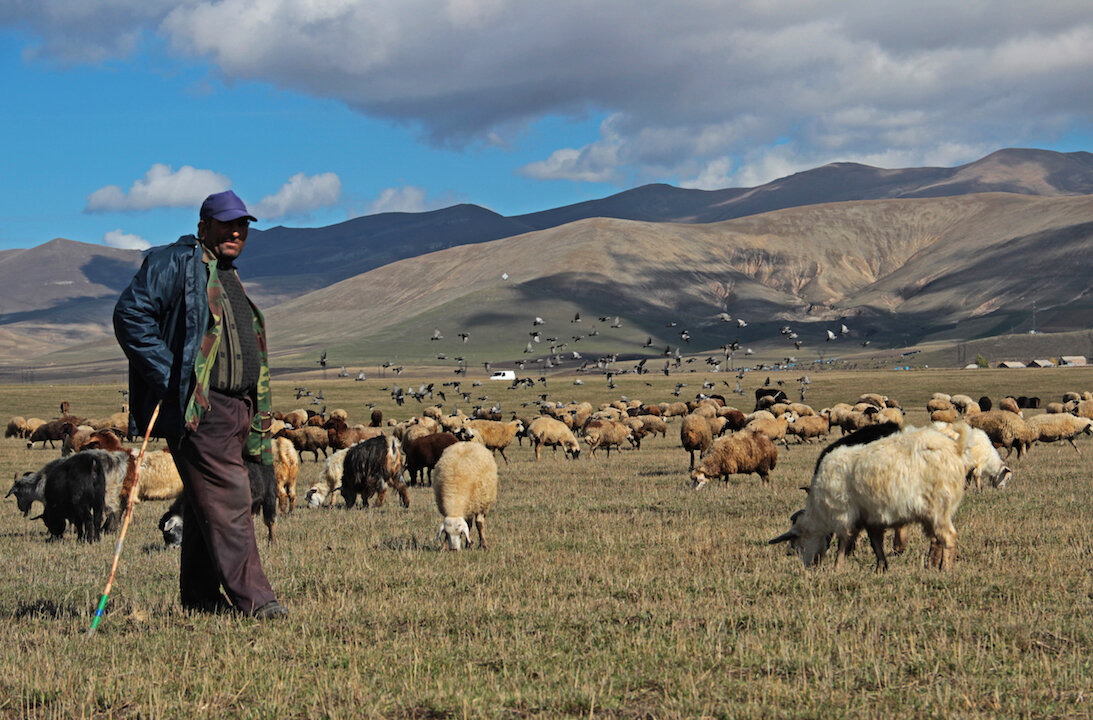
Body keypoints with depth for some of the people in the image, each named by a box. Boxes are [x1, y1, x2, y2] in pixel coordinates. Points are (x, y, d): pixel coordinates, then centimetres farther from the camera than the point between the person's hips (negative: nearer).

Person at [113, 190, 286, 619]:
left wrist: (258, 416, 24)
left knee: (208, 504, 11)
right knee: (228, 501, -12)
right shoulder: (174, 264, -4)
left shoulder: (230, 279, 24)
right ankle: (252, 599, -14)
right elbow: (130, 314, -14)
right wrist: (169, 377, -18)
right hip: (198, 408, -9)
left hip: (237, 408, 9)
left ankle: (200, 597, 17)